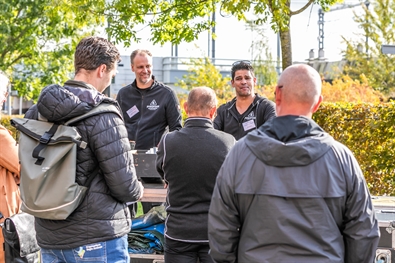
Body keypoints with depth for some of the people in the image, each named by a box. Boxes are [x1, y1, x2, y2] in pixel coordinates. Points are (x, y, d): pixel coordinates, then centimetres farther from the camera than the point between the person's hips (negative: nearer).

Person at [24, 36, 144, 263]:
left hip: (49, 237, 7)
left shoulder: (36, 112, 3)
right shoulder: (103, 116, -16)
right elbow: (124, 185, -15)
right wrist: (137, 191, 6)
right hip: (97, 240, -6)